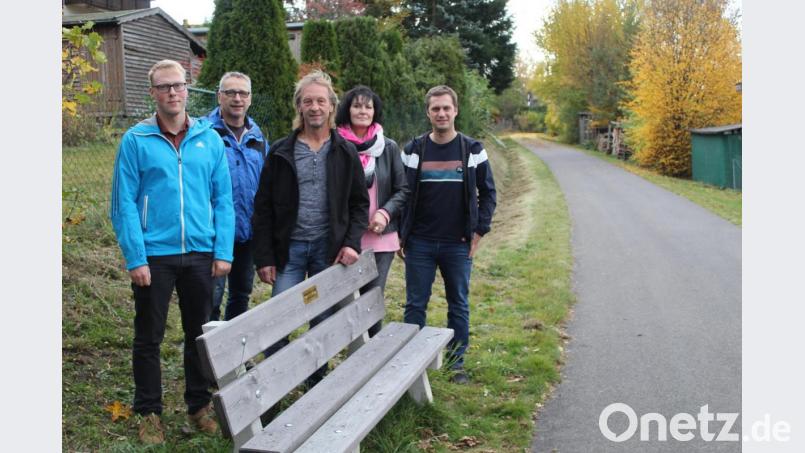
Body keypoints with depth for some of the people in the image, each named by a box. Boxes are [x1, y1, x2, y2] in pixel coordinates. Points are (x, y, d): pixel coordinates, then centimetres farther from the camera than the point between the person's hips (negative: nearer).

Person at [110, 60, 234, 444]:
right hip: (154, 255, -2)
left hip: (201, 253, 2)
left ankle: (199, 405, 29)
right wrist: (135, 258, -12)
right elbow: (124, 204, -6)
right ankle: (148, 412, 25)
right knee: (149, 337, 9)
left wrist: (223, 252, -3)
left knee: (200, 333, 13)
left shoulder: (209, 139, 4)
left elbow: (222, 199, 4)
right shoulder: (136, 140, -3)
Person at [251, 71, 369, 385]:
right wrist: (264, 257, -5)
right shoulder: (281, 152, 2)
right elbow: (263, 208, 1)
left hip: (329, 249, 1)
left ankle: (317, 386, 25)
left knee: (323, 322, 9)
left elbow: (360, 203, 8)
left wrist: (352, 242, -6)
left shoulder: (345, 153, 5)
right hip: (289, 249, -1)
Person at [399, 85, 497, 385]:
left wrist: (480, 230, -2)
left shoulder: (473, 150, 1)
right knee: (415, 305, 6)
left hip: (458, 245, 0)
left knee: (459, 306, 9)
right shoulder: (413, 151, 1)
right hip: (419, 245, 0)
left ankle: (457, 362, 22)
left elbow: (488, 192, 7)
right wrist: (401, 235, 2)